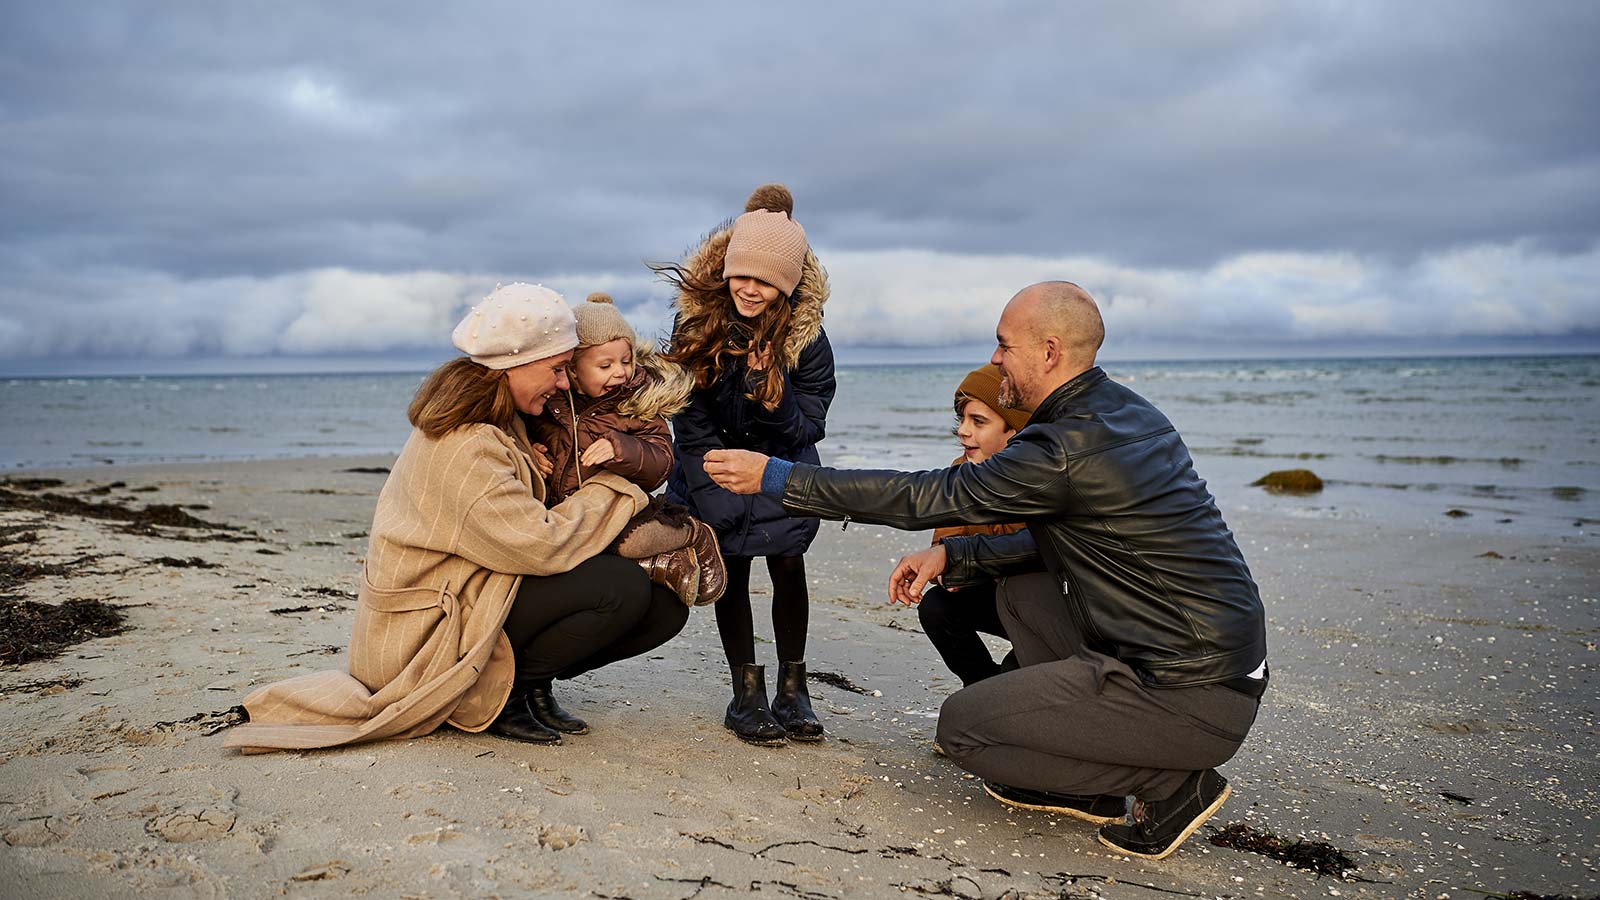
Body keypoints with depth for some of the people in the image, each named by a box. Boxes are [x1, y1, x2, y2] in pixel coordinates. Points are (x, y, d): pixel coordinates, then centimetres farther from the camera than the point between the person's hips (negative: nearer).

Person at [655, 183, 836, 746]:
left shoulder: (806, 337, -19)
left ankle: (792, 689, -2)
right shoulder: (697, 324, -18)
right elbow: (691, 425, -12)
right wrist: (720, 501, -18)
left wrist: (773, 397, -36)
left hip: (784, 463, 0)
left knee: (787, 558, -13)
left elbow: (806, 430, -15)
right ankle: (747, 692, -1)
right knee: (732, 564, -9)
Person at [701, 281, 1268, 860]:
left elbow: (927, 498, -15)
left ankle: (1171, 784, 1)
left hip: (1193, 700, -9)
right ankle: (1077, 785, 18)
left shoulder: (1067, 450, -20)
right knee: (1020, 589, 20)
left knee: (960, 726, -2)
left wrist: (775, 478, -10)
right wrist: (952, 557, 9)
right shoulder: (1127, 413, 9)